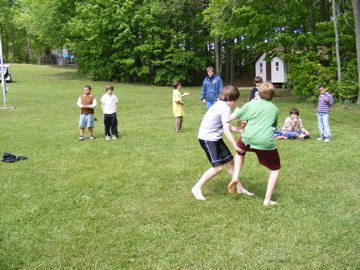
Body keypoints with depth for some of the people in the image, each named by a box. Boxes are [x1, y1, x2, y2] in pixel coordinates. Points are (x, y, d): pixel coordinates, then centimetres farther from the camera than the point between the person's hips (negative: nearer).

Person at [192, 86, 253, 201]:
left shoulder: (220, 105, 12)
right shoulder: (225, 108, -18)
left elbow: (228, 127, 14)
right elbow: (226, 130, -21)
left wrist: (241, 131, 9)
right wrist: (235, 146, -18)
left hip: (215, 138, 10)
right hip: (207, 138, -10)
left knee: (229, 162, 12)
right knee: (218, 167, -15)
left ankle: (240, 188, 25)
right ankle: (197, 188, -2)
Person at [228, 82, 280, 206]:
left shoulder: (251, 104, 13)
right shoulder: (275, 109, 17)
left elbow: (232, 117, 15)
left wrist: (237, 111, 37)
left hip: (248, 139, 1)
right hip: (266, 142, -1)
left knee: (240, 151, 37)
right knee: (275, 169, 19)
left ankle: (235, 178, 18)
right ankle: (267, 200, 12)